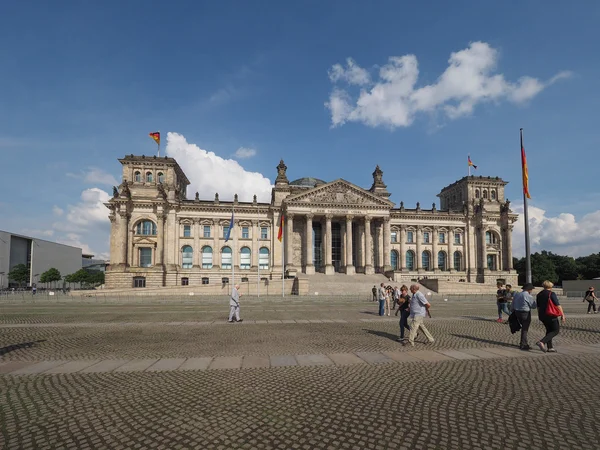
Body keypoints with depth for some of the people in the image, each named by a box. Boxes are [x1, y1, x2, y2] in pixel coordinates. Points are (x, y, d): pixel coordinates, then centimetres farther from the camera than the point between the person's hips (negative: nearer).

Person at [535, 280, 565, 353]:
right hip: (551, 315, -7)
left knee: (549, 330, 18)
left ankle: (549, 347, 17)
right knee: (556, 330, 2)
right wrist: (562, 315, -9)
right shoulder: (551, 294, -10)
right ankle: (542, 342, -14)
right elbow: (558, 305, -13)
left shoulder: (539, 295, 10)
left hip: (542, 315, 7)